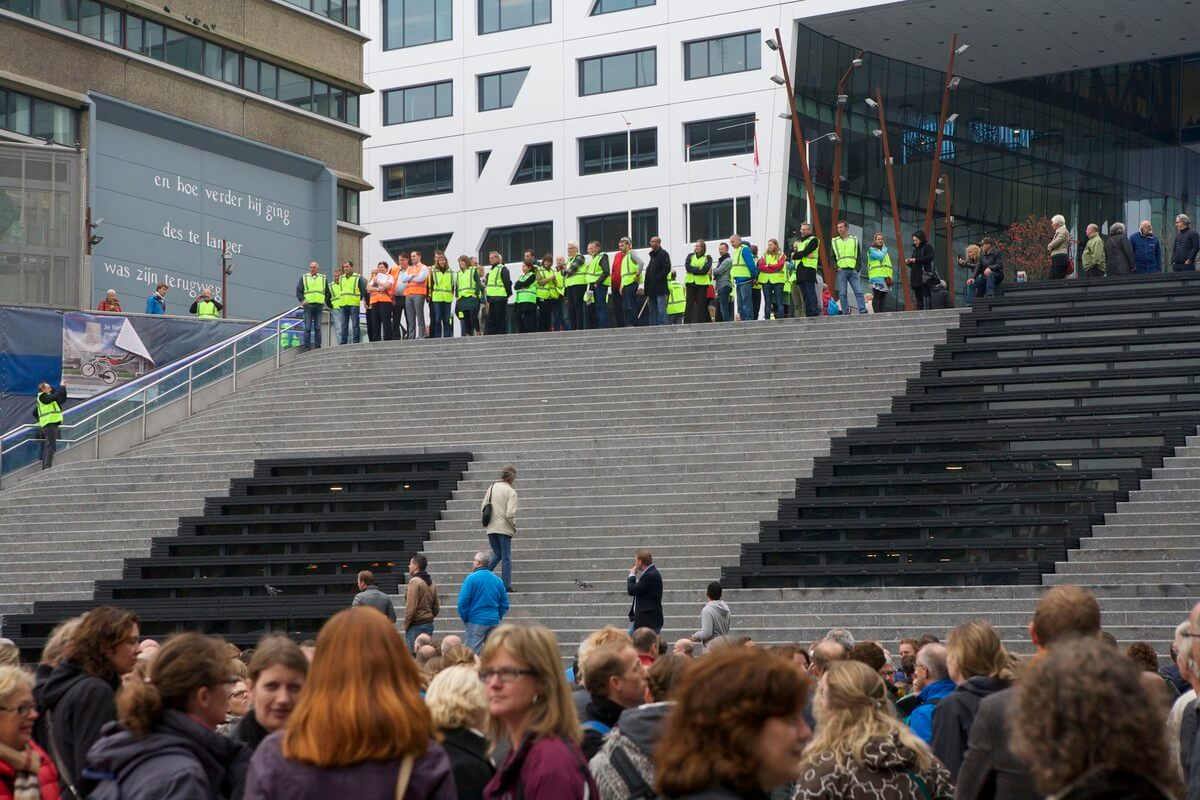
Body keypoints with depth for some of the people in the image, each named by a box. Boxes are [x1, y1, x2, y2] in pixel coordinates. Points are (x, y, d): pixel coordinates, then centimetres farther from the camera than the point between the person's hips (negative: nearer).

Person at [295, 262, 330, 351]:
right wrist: (302, 300, -9)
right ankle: (307, 347, -4)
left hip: (319, 305, 2)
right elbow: (298, 291, 6)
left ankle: (317, 346, 3)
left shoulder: (323, 278, 15)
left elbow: (327, 293, 19)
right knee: (308, 327, -5)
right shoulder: (304, 278, 10)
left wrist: (329, 305, 12)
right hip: (308, 305, -2)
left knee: (318, 327, 1)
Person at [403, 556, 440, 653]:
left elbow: (411, 607, -17)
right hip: (429, 625, 8)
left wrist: (406, 624, -8)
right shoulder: (431, 583, 14)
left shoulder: (414, 581, -12)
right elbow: (436, 608, 18)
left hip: (416, 626, -8)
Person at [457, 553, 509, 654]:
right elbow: (504, 604, 9)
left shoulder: (471, 578, -8)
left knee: (473, 654, -3)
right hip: (494, 622, 5)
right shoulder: (497, 580, 8)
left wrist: (465, 619, 1)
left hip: (476, 622, -5)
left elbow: (463, 602, -11)